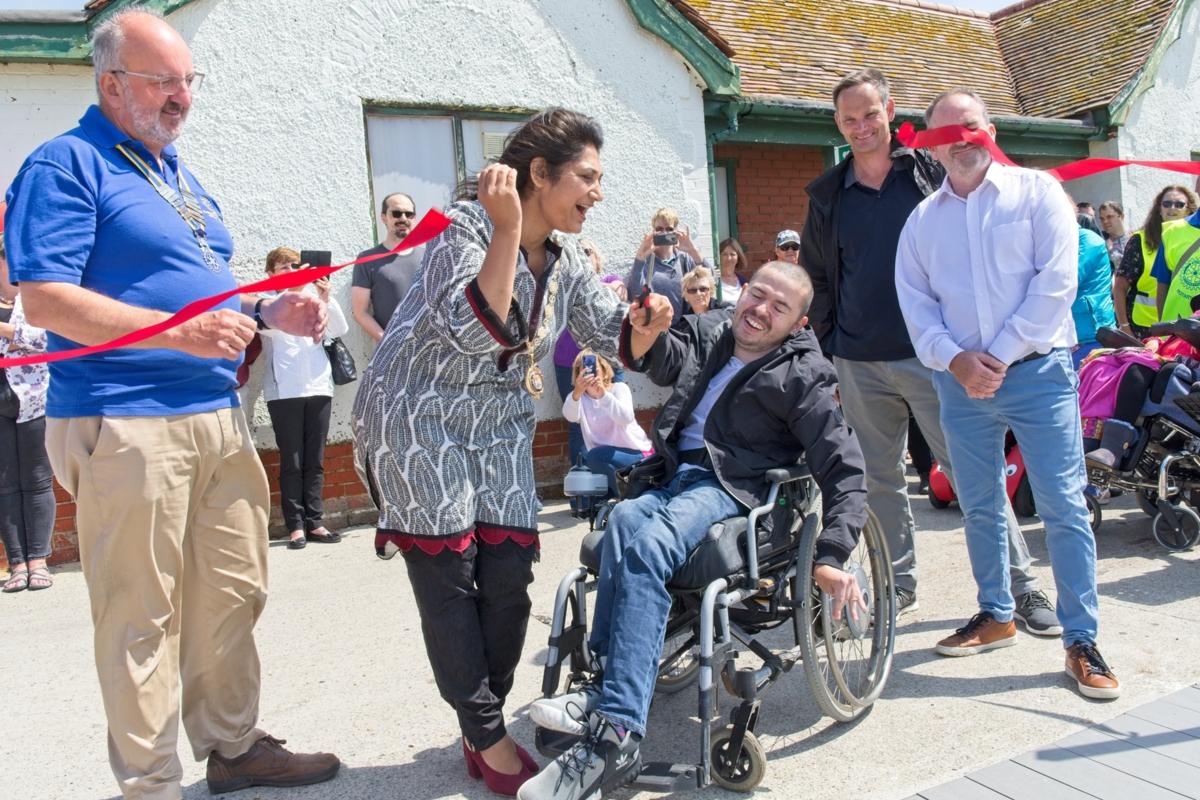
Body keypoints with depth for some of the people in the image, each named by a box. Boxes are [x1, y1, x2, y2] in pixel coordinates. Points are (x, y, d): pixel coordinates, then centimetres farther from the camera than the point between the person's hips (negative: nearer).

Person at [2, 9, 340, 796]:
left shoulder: (179, 172, 20)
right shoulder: (67, 165, -5)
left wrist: (267, 311, 7)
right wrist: (182, 332, -25)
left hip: (219, 414, 8)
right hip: (126, 425, -8)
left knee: (233, 596, 13)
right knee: (143, 616, 1)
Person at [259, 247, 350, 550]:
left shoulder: (312, 295, 15)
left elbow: (340, 330, 6)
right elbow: (269, 325, -13)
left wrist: (326, 301, -8)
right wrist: (289, 293, -20)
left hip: (318, 387, 3)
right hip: (284, 391, -3)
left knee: (315, 461, 5)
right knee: (292, 463, -2)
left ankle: (314, 522, 9)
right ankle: (295, 525, 1)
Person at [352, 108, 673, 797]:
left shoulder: (566, 259, 3)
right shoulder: (465, 227, -18)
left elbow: (614, 339, 2)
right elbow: (473, 331, -32)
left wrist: (645, 325, -20)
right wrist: (507, 230, -37)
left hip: (502, 429, 7)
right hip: (420, 422, -6)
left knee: (509, 577, 2)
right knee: (449, 579, 0)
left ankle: (486, 732, 20)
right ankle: (489, 740, 13)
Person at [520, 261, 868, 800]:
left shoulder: (802, 375, 3)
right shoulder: (709, 334, 18)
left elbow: (844, 470, -2)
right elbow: (662, 360, 0)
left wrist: (831, 556, -14)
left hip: (732, 487, -5)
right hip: (675, 474, 5)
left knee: (646, 545, -33)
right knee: (626, 519, -31)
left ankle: (614, 735, -37)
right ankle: (611, 685, -30)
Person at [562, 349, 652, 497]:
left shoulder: (619, 388, -8)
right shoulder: (579, 397, 1)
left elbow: (626, 419, -29)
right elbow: (570, 416, -25)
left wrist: (603, 394, -44)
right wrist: (577, 392, -46)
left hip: (636, 454, -5)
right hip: (605, 461, 5)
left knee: (596, 455, -32)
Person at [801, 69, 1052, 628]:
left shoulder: (930, 173, 4)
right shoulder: (827, 195, 10)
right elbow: (816, 278, 17)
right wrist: (829, 344, 10)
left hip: (930, 355, -3)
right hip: (859, 366, 3)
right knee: (879, 479, 10)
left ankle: (1022, 587, 9)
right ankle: (899, 584, 24)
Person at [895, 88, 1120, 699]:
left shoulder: (1036, 192, 3)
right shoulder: (923, 219, 12)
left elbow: (1056, 280, -7)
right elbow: (915, 302, 6)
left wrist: (1001, 355, -13)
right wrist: (955, 359, -10)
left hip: (1036, 371, -3)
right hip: (960, 380, 4)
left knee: (1063, 506, -4)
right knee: (978, 507, 12)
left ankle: (1081, 642, 5)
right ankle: (996, 615, 29)